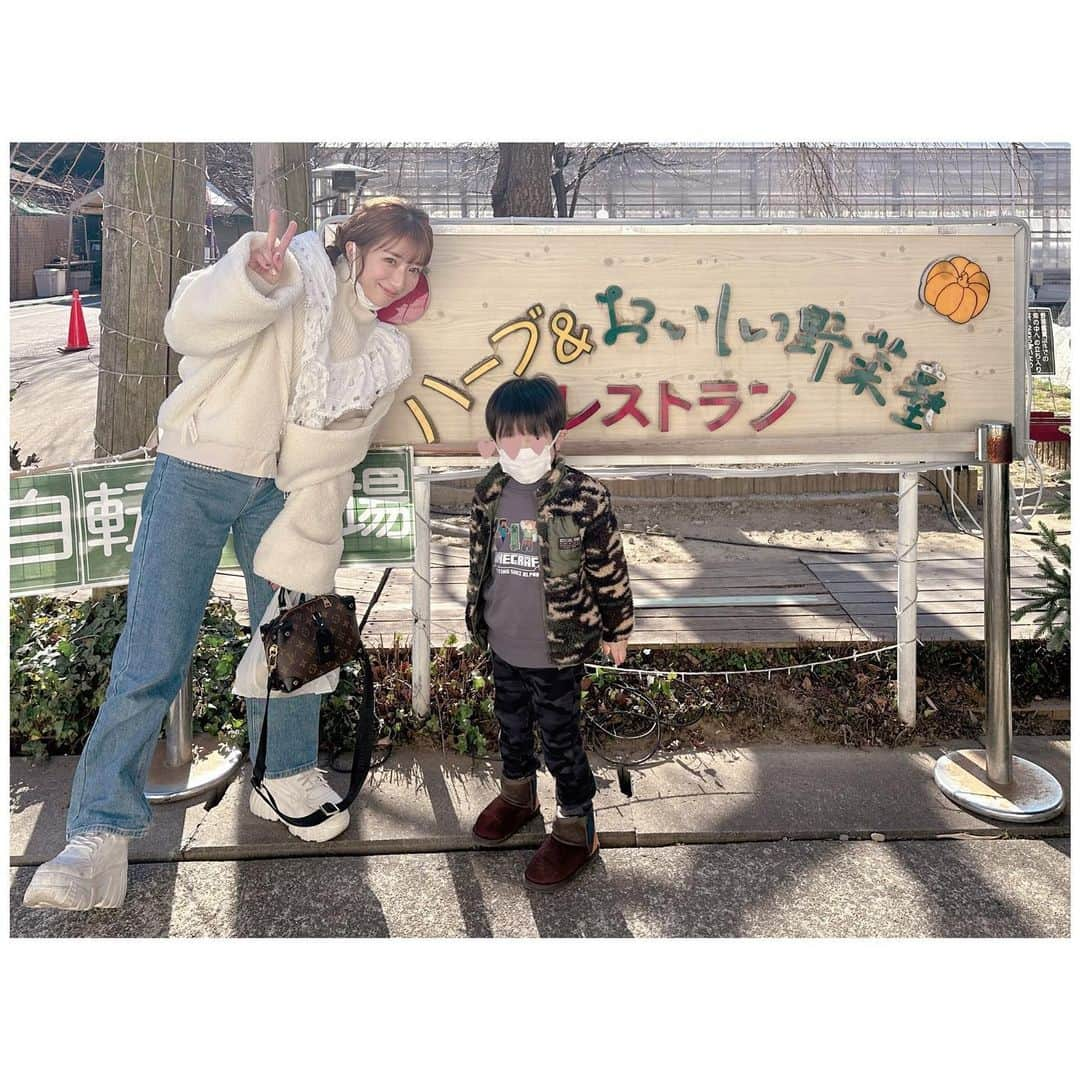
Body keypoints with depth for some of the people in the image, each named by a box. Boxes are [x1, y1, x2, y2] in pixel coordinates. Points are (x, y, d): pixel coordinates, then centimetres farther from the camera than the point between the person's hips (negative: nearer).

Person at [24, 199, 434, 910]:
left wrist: (291, 555, -4)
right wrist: (259, 280, -42)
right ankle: (101, 832, 0)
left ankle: (286, 778, 33)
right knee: (152, 659, -9)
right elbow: (189, 326, -24)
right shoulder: (303, 268, -8)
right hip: (196, 476, -5)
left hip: (282, 493, 5)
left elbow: (330, 468, 2)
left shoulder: (388, 353, 6)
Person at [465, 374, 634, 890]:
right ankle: (517, 793, 50)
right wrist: (478, 615, 19)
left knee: (560, 739, 9)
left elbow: (609, 571, -10)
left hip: (558, 650, -5)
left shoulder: (584, 498, -20)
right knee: (511, 725, 25)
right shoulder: (489, 493, -5)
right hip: (503, 644, 5)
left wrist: (615, 630, -2)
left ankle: (576, 827, 29)